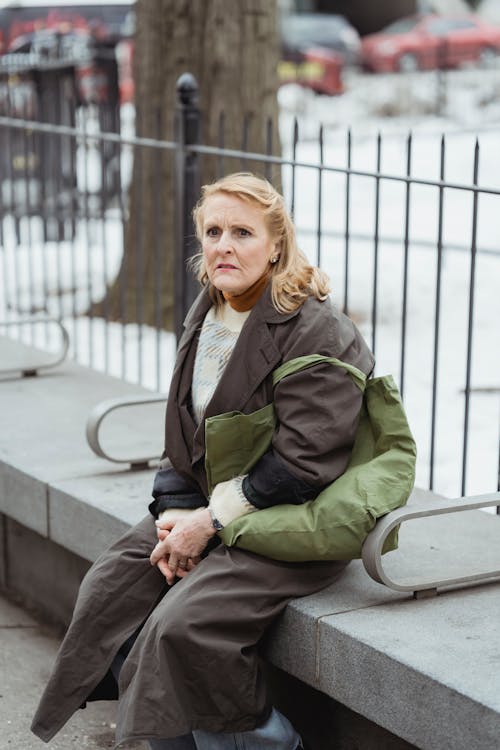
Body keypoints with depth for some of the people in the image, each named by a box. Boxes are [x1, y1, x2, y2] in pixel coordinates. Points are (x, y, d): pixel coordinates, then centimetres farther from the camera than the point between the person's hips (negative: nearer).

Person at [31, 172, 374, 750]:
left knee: (185, 621, -25)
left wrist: (212, 522, -18)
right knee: (108, 587, -4)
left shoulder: (317, 333, -17)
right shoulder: (203, 321, 9)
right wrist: (177, 512, -4)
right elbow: (182, 437, 14)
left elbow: (301, 464, -21)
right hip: (206, 511, 9)